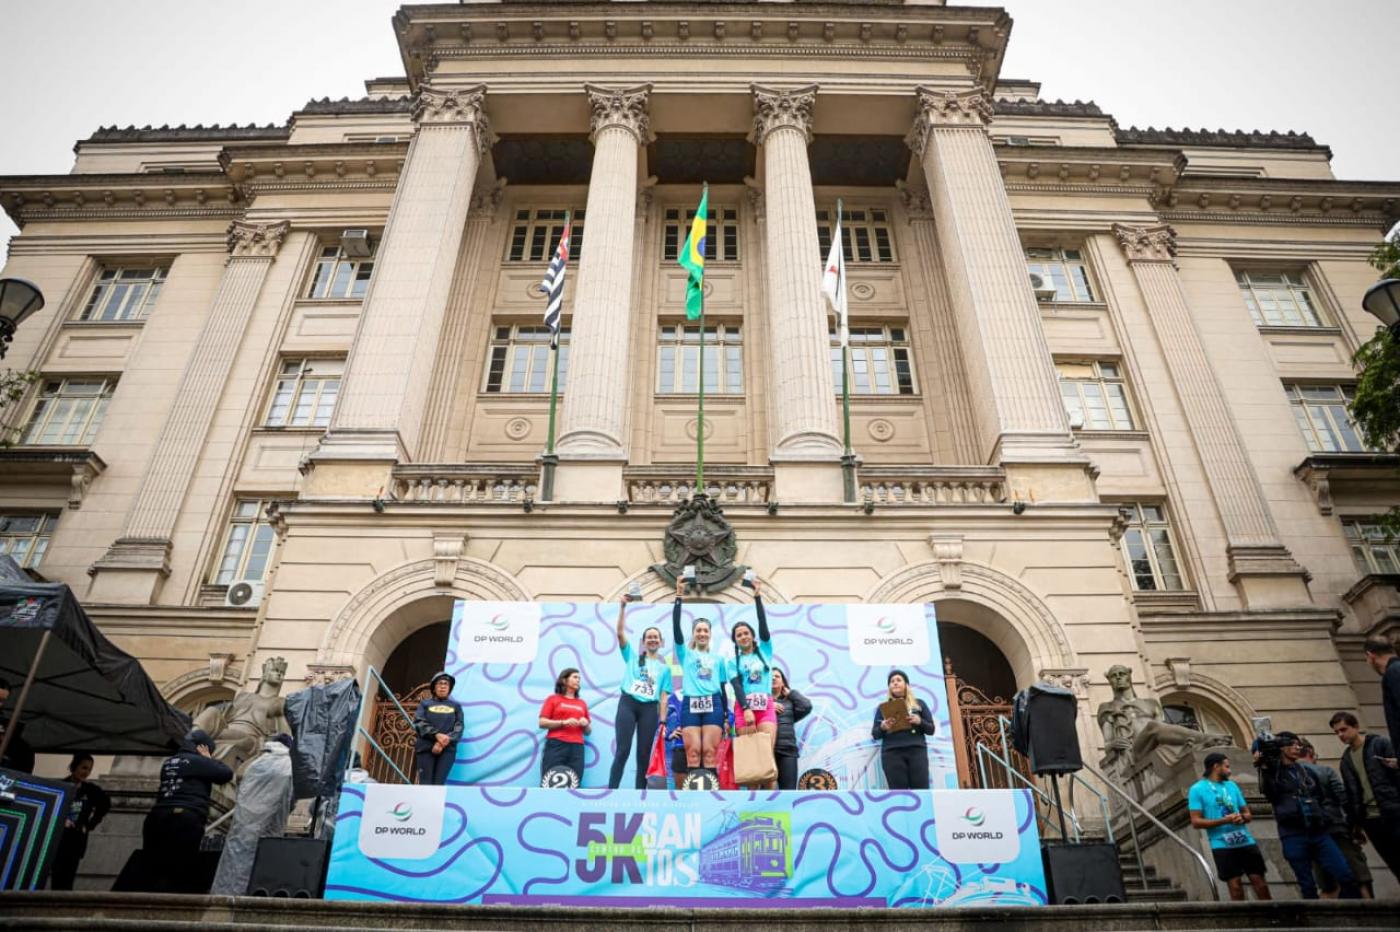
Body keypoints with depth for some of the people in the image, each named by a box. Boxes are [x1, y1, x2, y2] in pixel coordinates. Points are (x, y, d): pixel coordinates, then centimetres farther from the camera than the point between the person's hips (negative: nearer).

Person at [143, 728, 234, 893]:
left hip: (157, 818, 7)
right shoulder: (198, 761, 1)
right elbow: (227, 773, 3)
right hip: (185, 820, -7)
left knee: (159, 874, 5)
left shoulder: (168, 763, 24)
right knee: (181, 875, -5)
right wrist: (209, 759, 15)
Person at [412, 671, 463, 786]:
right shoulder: (425, 704, 15)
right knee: (425, 784, -9)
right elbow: (419, 723, 1)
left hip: (447, 749, 0)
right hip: (426, 747, 0)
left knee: (439, 784, -11)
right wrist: (436, 735, -15)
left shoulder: (456, 706, 17)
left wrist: (444, 742, -12)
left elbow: (459, 728, 6)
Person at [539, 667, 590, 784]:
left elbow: (588, 731, 23)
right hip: (556, 745, -3)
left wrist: (586, 724, 0)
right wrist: (564, 722, -10)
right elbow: (542, 723, 0)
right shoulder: (553, 699, 11)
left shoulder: (582, 703, 21)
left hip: (577, 748, 3)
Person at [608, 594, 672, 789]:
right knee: (623, 750, -10)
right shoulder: (632, 655, 11)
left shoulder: (664, 667, 15)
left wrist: (662, 720, -1)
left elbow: (664, 696, 9)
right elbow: (620, 632, -1)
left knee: (644, 754, 2)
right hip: (628, 703, -2)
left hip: (650, 708, 2)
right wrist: (623, 606, -10)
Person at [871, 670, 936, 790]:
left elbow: (931, 729, 13)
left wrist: (920, 721, -8)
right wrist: (882, 728, -10)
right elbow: (874, 734, 12)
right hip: (892, 753, 0)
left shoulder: (919, 704, 17)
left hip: (917, 751, 0)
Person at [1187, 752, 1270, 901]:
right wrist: (1224, 820, -17)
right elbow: (1196, 822, -9)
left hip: (1246, 842, 5)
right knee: (1235, 886, -2)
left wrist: (1242, 817, -8)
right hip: (1222, 846, -5)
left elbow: (1248, 814, 17)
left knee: (1260, 881, 4)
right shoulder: (1197, 789, -4)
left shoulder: (1232, 785, 14)